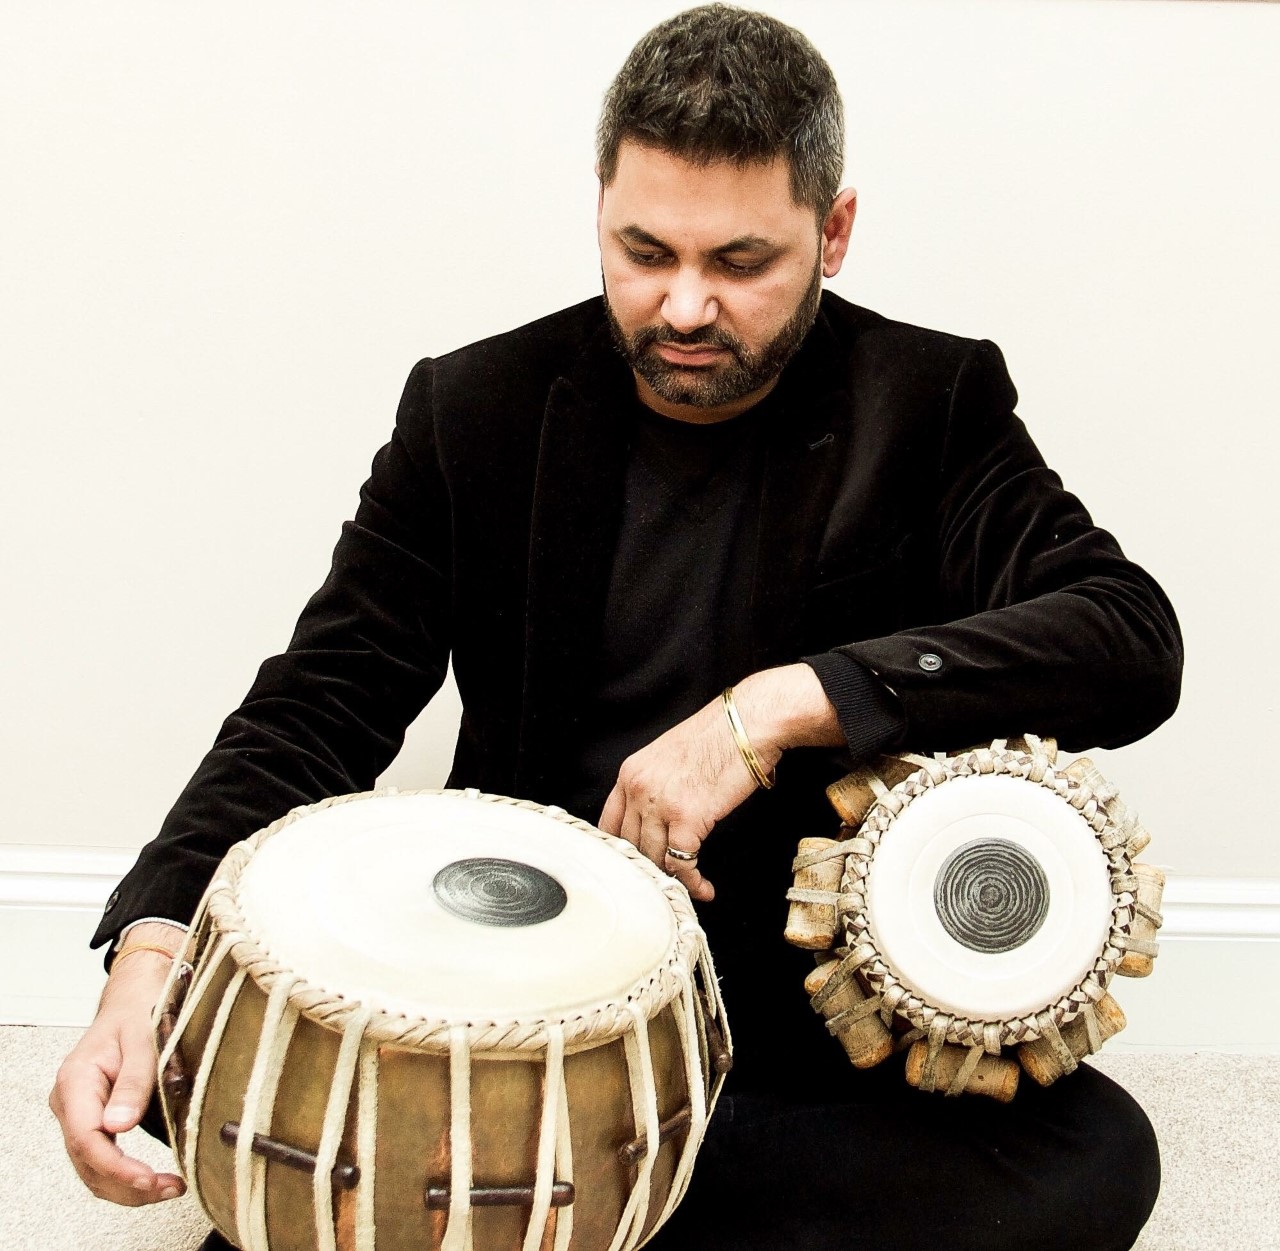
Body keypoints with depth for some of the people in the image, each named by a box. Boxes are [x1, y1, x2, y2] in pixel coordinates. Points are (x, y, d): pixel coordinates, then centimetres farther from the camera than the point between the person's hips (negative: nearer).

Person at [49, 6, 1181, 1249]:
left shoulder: (928, 405, -3)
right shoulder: (476, 410, 0)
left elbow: (1134, 638, -15)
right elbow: (323, 704, -3)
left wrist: (784, 703, -26)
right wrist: (153, 947, -20)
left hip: (828, 1024, 1)